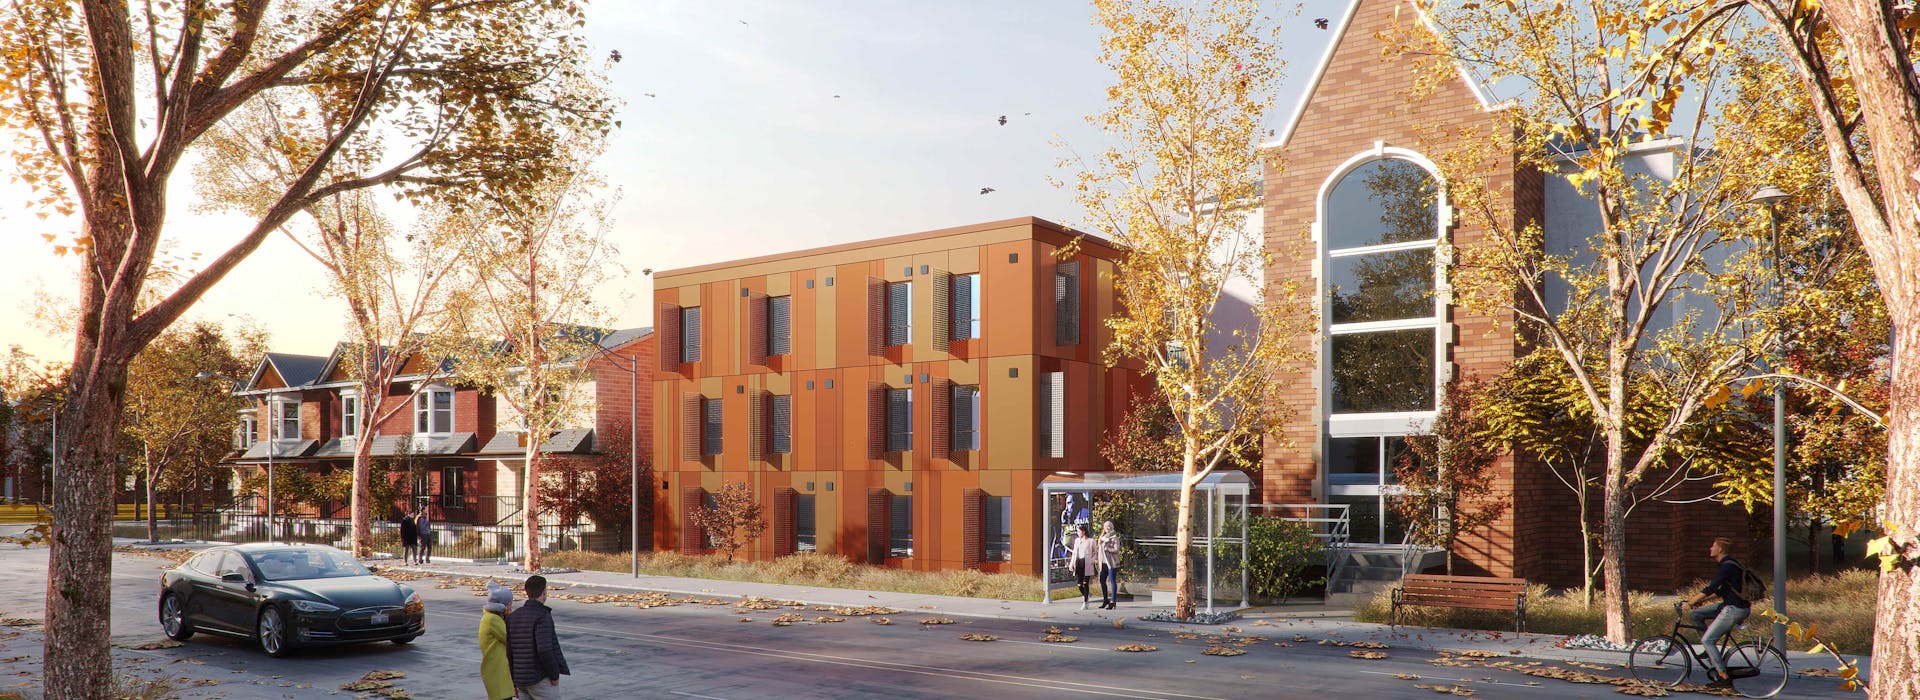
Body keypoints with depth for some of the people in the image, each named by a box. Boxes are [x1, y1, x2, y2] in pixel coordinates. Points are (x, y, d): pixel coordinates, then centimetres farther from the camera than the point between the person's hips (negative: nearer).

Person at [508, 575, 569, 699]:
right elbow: (544, 650, -25)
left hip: (522, 679, 7)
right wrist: (554, 675, -13)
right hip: (542, 680, -7)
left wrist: (514, 683, 15)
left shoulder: (513, 617, 8)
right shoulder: (542, 616, -14)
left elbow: (508, 653, 9)